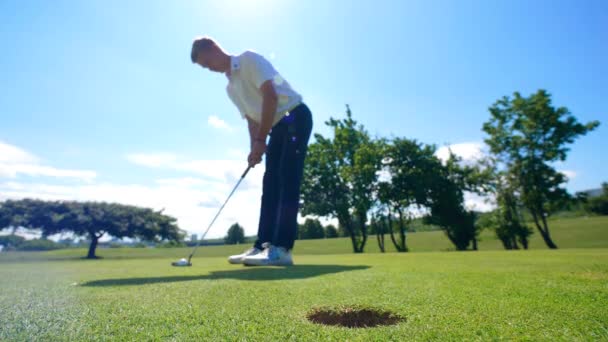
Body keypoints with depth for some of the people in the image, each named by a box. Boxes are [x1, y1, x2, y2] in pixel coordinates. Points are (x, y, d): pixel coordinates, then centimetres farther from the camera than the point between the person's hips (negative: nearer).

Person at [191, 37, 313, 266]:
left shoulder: (249, 59, -7)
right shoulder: (230, 88, 17)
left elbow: (270, 95, -19)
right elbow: (252, 118, 16)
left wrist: (260, 140, -19)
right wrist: (254, 148, 0)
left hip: (295, 117, -9)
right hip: (277, 126, 9)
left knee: (287, 181, -18)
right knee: (270, 185, 2)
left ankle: (281, 248, -20)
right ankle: (263, 245, 6)